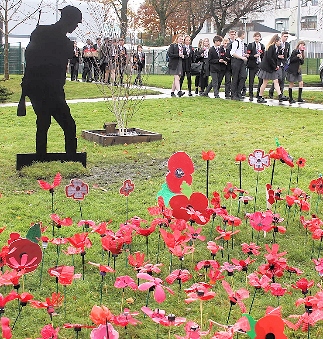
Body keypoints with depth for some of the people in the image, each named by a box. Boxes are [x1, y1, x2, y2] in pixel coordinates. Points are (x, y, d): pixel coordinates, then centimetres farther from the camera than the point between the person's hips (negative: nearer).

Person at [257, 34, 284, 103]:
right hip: (267, 67, -9)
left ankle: (280, 96, -5)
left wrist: (277, 65, 2)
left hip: (273, 68, 9)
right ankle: (259, 98, 8)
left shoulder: (276, 48, 10)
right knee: (265, 82, -1)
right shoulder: (271, 47, -17)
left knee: (276, 81, 0)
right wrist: (275, 66, -15)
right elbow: (269, 58, -22)